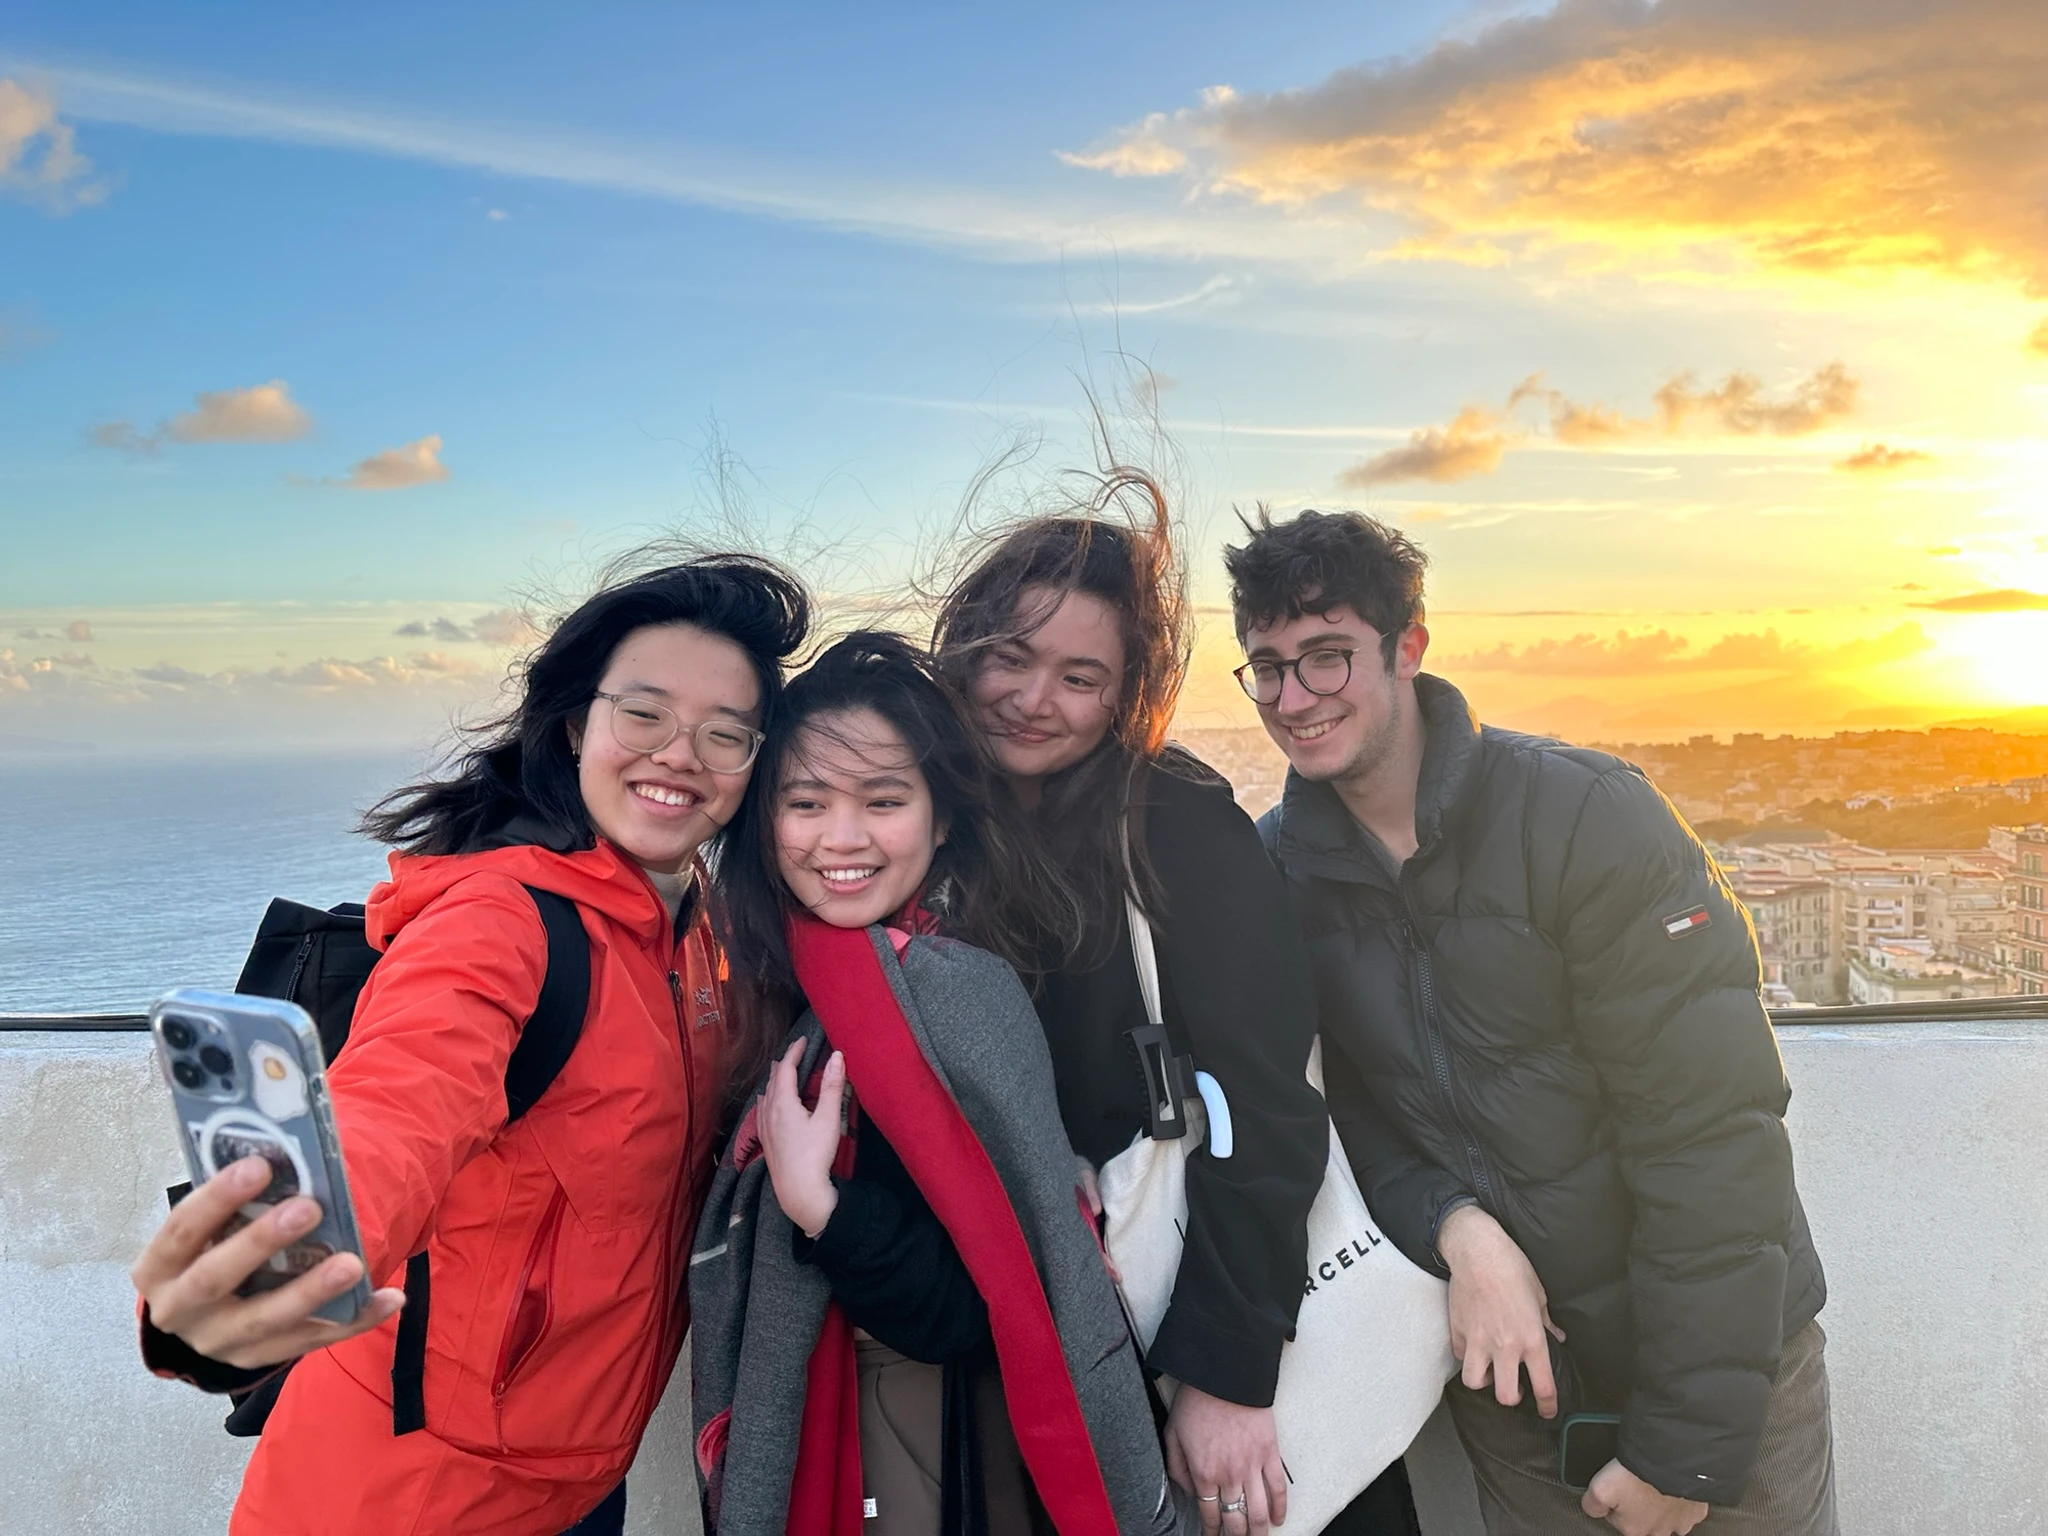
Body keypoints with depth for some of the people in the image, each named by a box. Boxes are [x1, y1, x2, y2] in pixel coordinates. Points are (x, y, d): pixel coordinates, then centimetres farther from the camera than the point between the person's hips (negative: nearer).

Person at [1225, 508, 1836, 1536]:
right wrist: (1455, 1228, -21)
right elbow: (1341, 1103, -2)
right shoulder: (1276, 866, -6)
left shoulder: (1590, 818, -20)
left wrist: (1684, 1445, -18)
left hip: (1713, 1347, -3)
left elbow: (1709, 1132, -20)